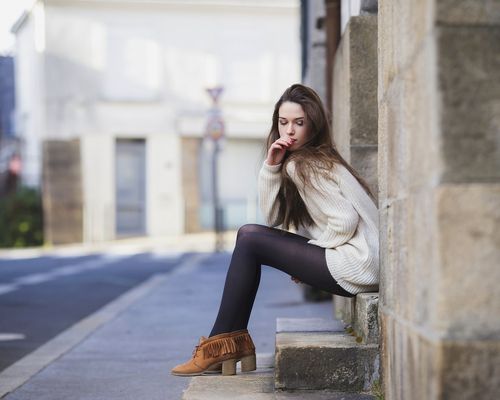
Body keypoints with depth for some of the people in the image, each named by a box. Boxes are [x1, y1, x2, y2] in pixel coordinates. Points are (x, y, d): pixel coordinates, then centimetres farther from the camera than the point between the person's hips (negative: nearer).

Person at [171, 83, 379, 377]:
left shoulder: (302, 165, -12)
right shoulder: (305, 160, 18)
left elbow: (345, 221, -20)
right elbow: (273, 217, 11)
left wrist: (311, 252, -4)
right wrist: (271, 165, 0)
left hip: (357, 264, -10)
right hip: (356, 262, 10)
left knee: (250, 239, -7)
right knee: (251, 234, 12)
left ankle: (222, 345, -1)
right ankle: (232, 341, 10)